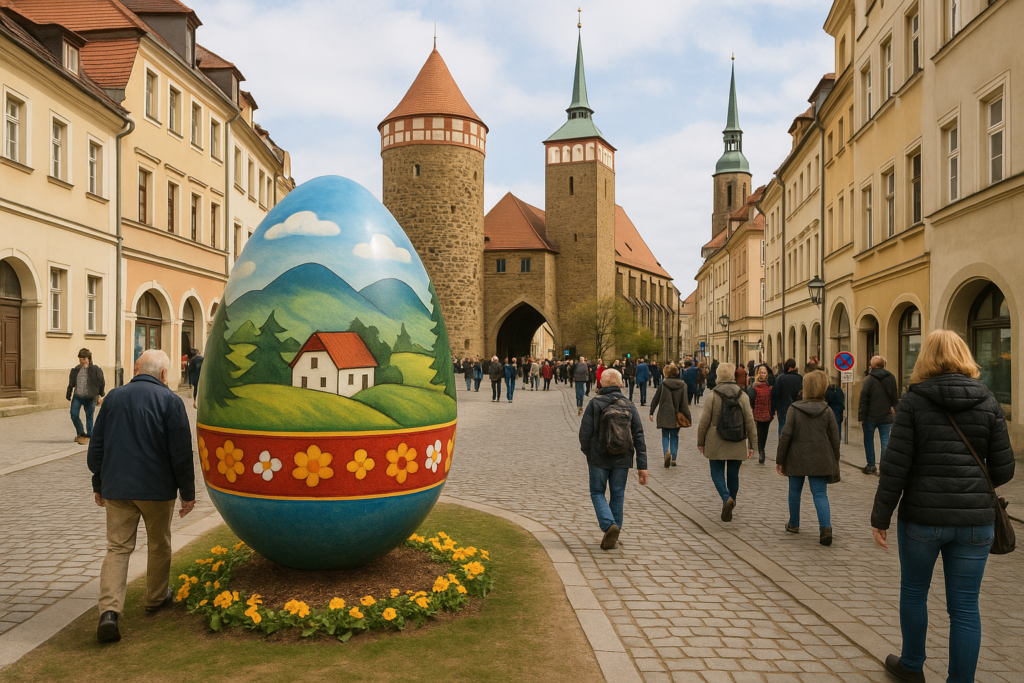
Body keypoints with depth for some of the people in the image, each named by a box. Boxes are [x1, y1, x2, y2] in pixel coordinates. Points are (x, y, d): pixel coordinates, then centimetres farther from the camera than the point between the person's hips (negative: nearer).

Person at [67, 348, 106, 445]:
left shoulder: (95, 370, -2)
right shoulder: (75, 370, 10)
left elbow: (101, 383, 2)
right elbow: (71, 383, 18)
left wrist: (100, 396, 3)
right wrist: (69, 394, 13)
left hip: (90, 397, -3)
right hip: (77, 396, 4)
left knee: (89, 417, 4)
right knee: (74, 415, -5)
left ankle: (89, 436, 15)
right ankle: (81, 434, 12)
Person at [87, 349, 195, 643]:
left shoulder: (114, 397, 5)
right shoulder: (170, 401, -9)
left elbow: (96, 447, 11)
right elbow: (181, 453, -10)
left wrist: (99, 485, 22)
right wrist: (187, 493, -1)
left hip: (116, 489, 3)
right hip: (156, 489, -3)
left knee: (117, 548, 4)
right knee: (159, 545, 17)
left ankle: (109, 610, -12)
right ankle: (156, 597, 32)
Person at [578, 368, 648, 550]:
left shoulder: (595, 404, -8)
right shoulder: (629, 405, 2)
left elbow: (585, 432, -9)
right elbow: (639, 436, 0)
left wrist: (588, 452, 10)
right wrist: (642, 465, 2)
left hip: (599, 459, -3)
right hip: (622, 460, 3)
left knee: (597, 493, 12)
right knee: (617, 495, 15)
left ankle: (609, 525, -10)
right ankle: (613, 534, 19)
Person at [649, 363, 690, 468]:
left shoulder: (663, 384, -7)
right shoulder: (682, 385, -3)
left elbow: (655, 399, -2)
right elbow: (684, 402, -5)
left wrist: (651, 412, 8)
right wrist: (688, 416, -1)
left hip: (664, 415, -1)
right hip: (676, 416, 1)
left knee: (665, 436, 9)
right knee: (674, 436, 14)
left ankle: (666, 451, -17)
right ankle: (673, 457, 10)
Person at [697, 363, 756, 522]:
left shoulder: (713, 396, -9)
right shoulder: (742, 396, -1)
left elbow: (704, 422, -5)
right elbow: (750, 422, 2)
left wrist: (700, 442, 7)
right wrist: (752, 445, 9)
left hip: (716, 445, -2)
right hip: (737, 445, 3)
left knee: (717, 473, 6)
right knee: (733, 474, 14)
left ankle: (726, 498, -17)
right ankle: (730, 504, 23)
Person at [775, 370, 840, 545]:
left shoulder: (794, 409, -9)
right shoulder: (827, 411, -2)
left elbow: (786, 435, -10)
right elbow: (835, 439, 1)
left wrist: (779, 460, -3)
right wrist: (834, 462, 12)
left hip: (797, 459, -1)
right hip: (820, 460, 1)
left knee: (795, 491, 16)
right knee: (820, 494, 3)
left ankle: (794, 524, 30)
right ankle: (825, 527, -16)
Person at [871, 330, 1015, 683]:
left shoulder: (913, 402, -8)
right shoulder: (987, 401, 0)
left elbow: (895, 467, -11)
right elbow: (1003, 470, 0)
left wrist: (880, 517, -3)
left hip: (922, 517, -2)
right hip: (975, 520, 2)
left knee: (913, 591, 18)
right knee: (965, 607, 9)